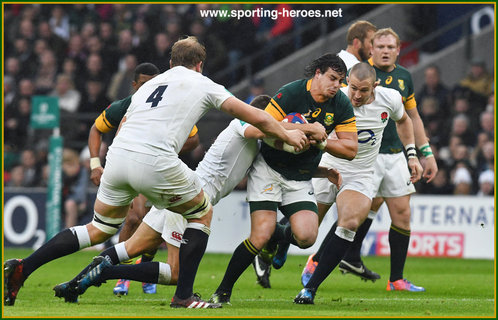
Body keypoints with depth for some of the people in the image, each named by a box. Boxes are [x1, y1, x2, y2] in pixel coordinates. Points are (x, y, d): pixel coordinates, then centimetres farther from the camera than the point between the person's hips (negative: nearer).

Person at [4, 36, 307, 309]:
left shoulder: (150, 84, 29)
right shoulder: (203, 84, 16)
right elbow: (258, 118, 18)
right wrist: (287, 135, 34)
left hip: (117, 155, 5)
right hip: (155, 162, -5)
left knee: (100, 230, 19)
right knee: (202, 213, 18)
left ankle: (21, 268, 7)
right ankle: (184, 296, 10)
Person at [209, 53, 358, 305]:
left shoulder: (341, 105, -3)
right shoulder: (291, 93, -16)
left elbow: (350, 149, -1)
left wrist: (321, 141, -17)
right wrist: (307, 128, -26)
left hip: (301, 179, 4)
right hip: (268, 170, -4)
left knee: (306, 237, -18)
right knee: (260, 237, -16)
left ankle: (282, 235, 20)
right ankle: (223, 291, 1)